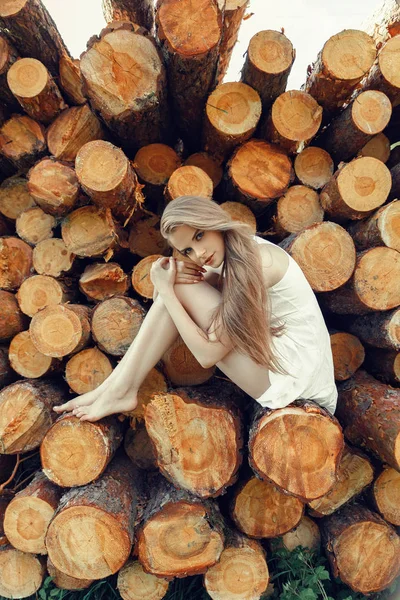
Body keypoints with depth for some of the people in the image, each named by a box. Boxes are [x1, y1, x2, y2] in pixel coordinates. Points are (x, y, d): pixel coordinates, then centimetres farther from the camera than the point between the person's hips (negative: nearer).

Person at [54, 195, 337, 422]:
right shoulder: (233, 254, 3)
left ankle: (122, 390, -8)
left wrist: (167, 290, -18)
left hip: (290, 374, -9)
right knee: (176, 282, -2)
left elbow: (208, 354, -23)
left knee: (179, 288, -16)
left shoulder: (254, 262, -23)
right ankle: (120, 385, -4)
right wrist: (171, 277, -15)